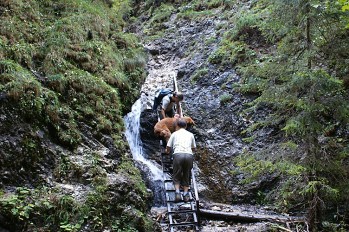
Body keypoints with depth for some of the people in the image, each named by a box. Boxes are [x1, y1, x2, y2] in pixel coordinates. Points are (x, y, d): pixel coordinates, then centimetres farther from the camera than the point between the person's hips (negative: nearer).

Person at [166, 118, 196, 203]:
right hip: (189, 155, 2)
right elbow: (194, 148, 32)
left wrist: (167, 151, 41)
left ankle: (177, 193, -8)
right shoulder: (190, 134, 23)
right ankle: (185, 194, 1)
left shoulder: (174, 134, 18)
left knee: (176, 176, 8)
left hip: (178, 154, -1)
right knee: (186, 176, 12)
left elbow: (168, 147, 18)